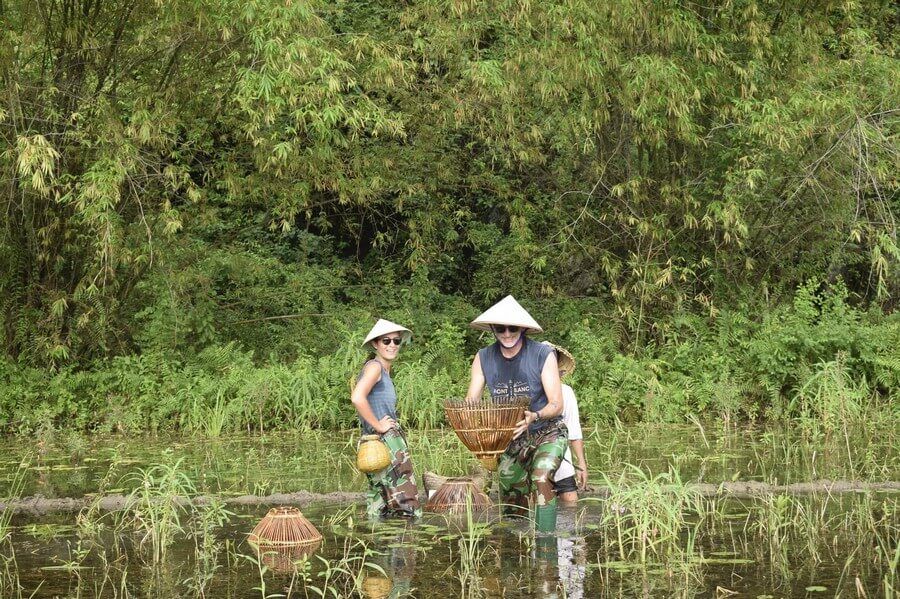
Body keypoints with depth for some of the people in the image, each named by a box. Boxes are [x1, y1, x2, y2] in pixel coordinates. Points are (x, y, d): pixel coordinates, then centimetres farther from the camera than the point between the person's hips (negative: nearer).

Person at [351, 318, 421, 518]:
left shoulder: (385, 369, 18)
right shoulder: (374, 366, -11)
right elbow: (357, 397, -27)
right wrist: (378, 426, -19)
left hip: (392, 440, 10)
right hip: (384, 442, -10)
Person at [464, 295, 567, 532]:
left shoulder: (543, 355, -17)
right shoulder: (484, 358, -4)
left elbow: (556, 405, -18)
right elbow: (470, 401, -5)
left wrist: (534, 417, -40)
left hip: (547, 434, -5)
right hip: (510, 439, 5)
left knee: (541, 480, -30)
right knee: (512, 503, 13)